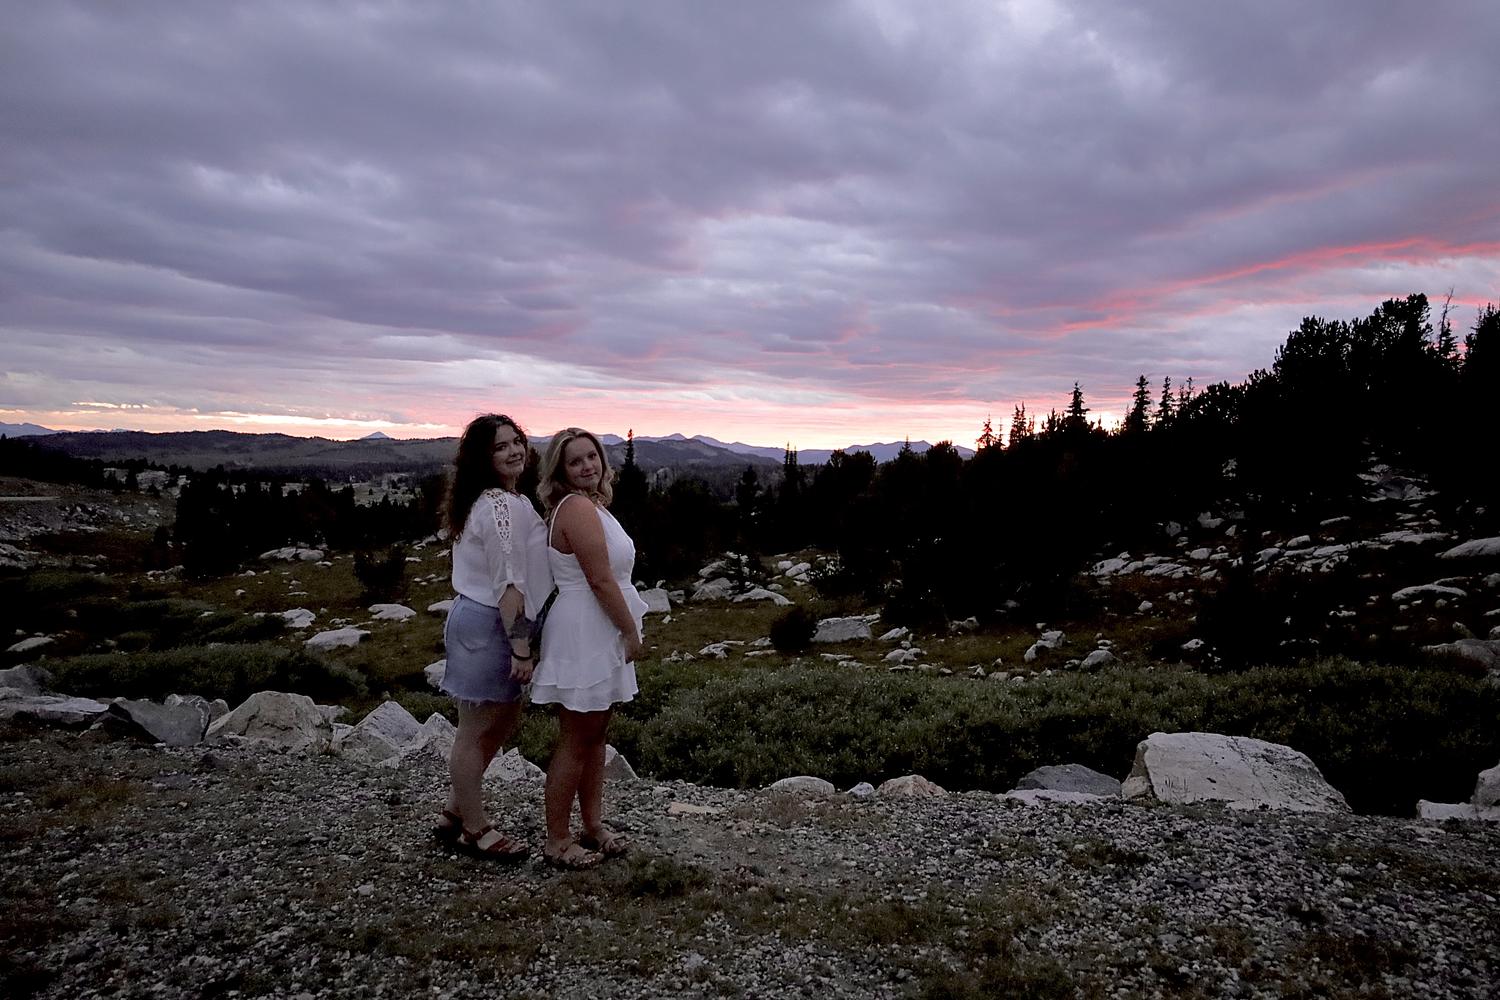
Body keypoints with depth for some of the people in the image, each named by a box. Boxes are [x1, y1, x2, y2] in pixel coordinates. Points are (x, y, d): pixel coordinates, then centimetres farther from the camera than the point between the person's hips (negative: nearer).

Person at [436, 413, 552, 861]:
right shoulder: (503, 506, -20)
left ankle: (454, 813, 34)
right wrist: (521, 647, -21)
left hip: (476, 619, 11)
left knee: (504, 721, 22)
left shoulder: (490, 500, 14)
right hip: (489, 626, -11)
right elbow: (508, 584, -23)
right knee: (475, 733, 5)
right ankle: (475, 830, 22)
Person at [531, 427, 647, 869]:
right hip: (583, 637, -10)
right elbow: (600, 580, -22)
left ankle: (593, 826, 30)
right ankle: (557, 841, 14)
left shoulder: (589, 505, 12)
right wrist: (632, 632, -14)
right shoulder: (579, 508, -19)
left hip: (599, 636, 10)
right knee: (575, 743, 1)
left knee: (595, 736, 18)